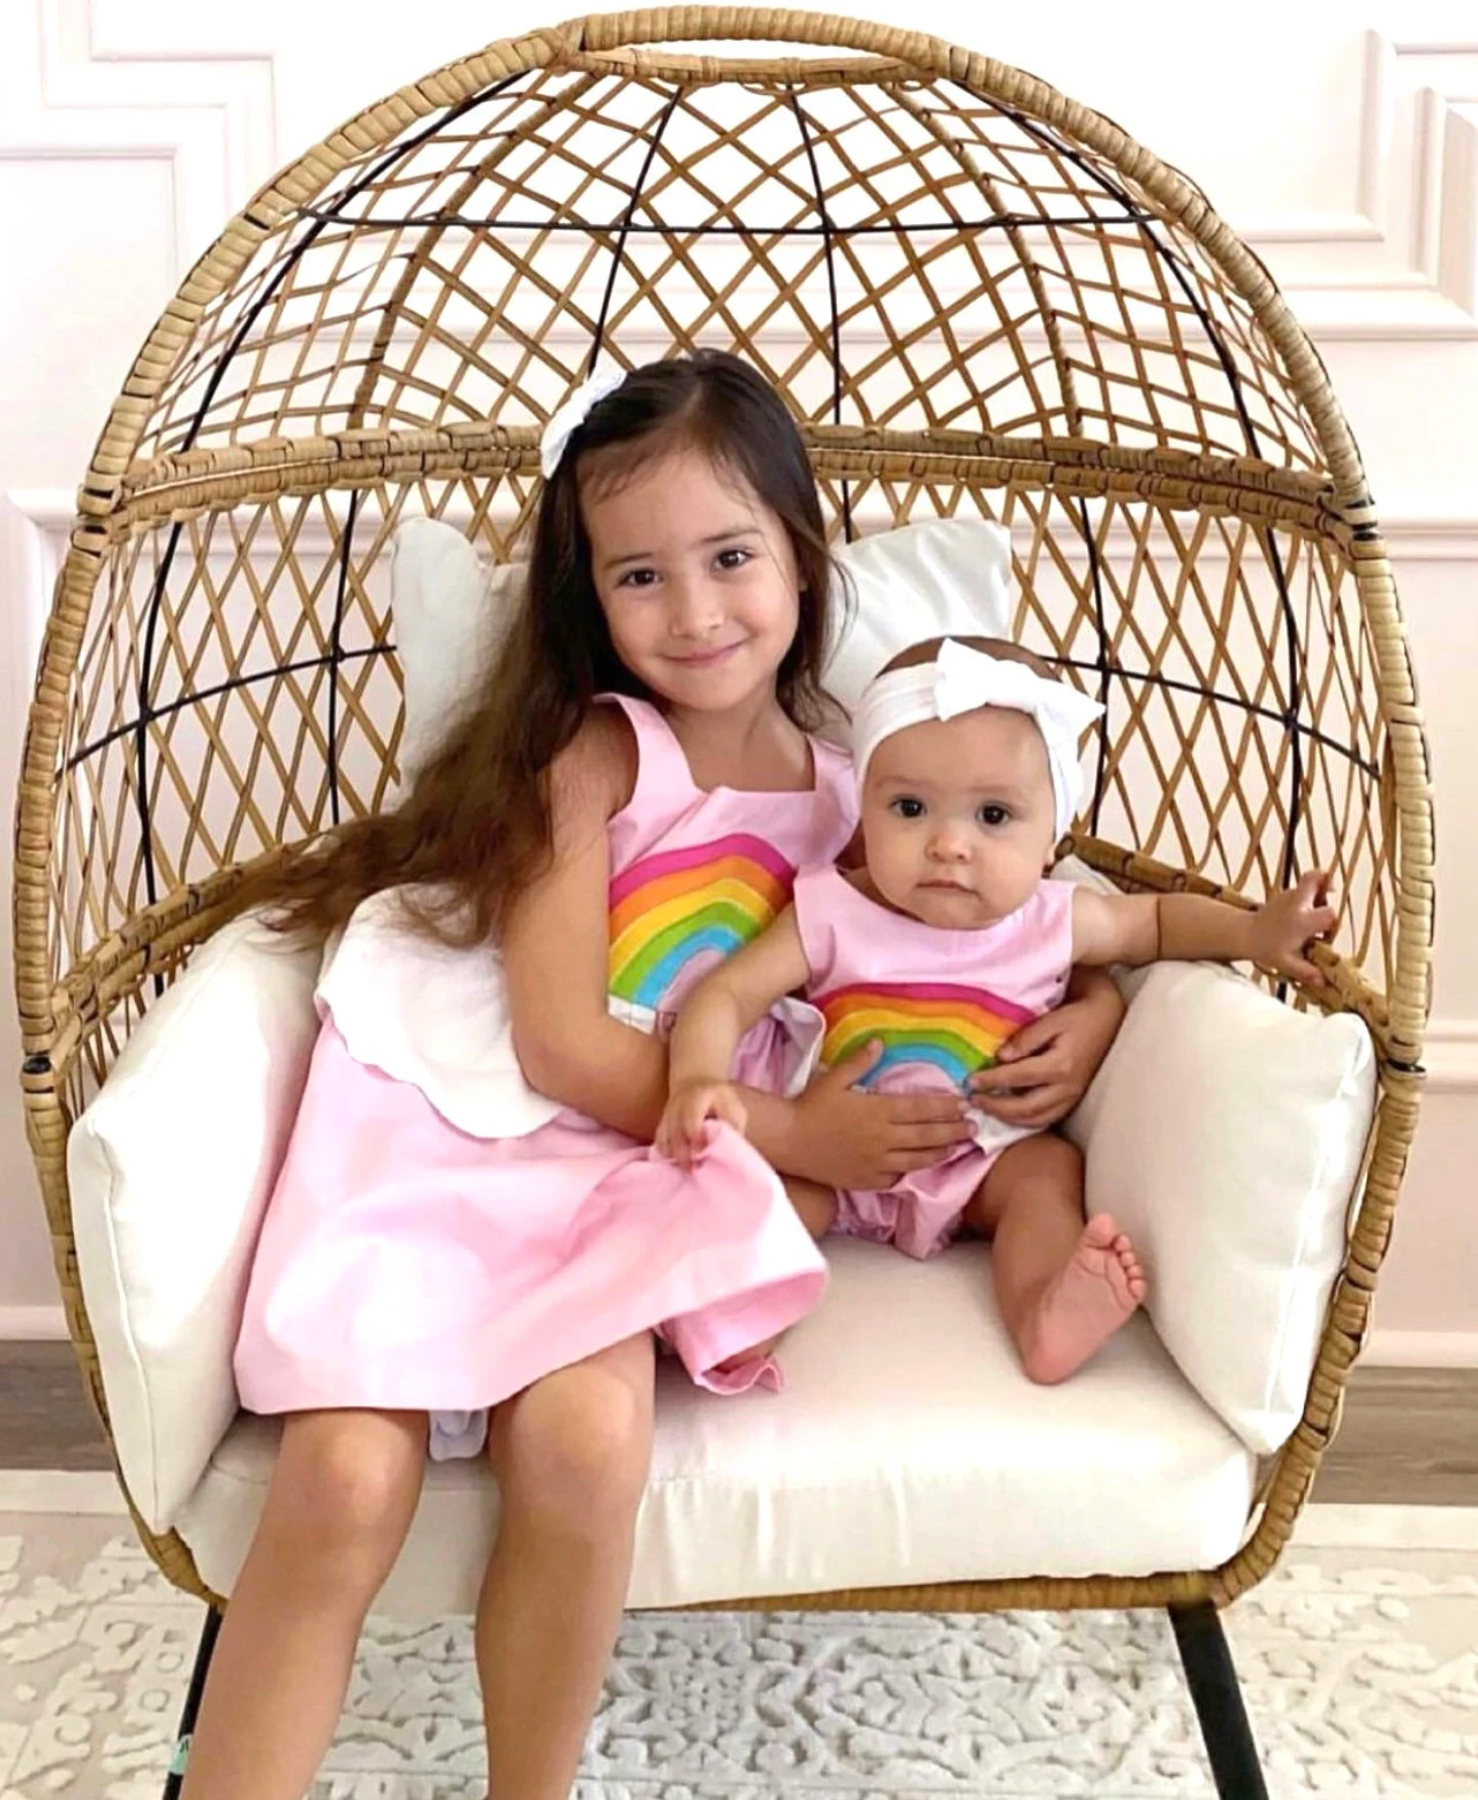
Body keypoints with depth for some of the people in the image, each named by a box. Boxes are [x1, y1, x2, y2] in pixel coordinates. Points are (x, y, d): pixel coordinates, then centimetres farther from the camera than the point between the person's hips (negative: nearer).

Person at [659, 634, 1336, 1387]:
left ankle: (1043, 1316, -42)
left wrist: (1253, 931, -7)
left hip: (977, 1162, 1)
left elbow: (1155, 918, 11)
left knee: (1050, 1172, -24)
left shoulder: (1053, 921, -8)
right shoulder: (831, 912, -14)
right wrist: (698, 1080, -37)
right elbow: (727, 994, -16)